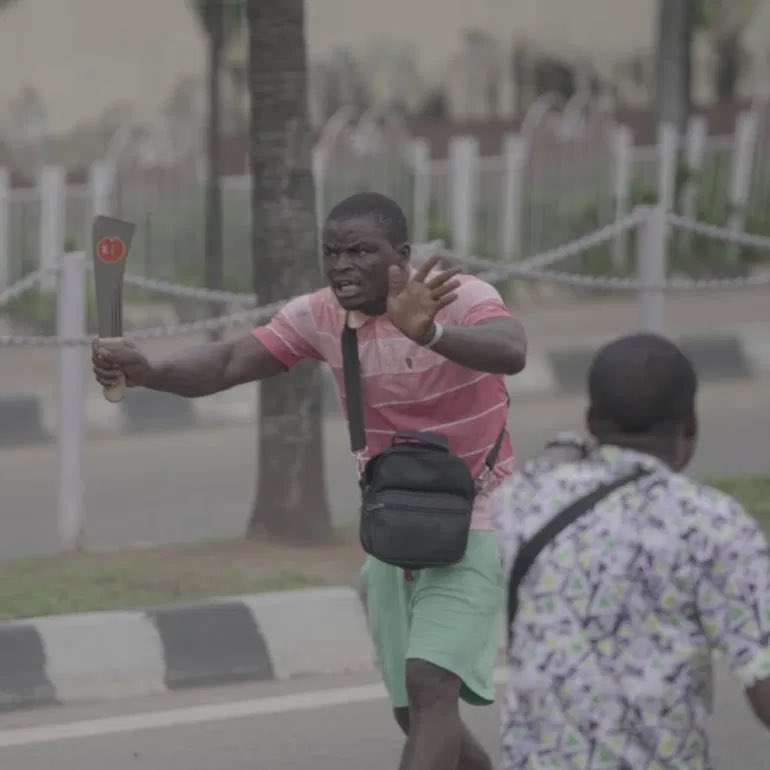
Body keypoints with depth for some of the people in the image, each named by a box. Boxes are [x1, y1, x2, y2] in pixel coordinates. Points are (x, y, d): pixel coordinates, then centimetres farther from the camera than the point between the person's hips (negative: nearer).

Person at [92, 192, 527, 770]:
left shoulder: (462, 298, -19)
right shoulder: (318, 317, -2)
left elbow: (511, 352, -40)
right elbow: (230, 363, -11)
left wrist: (428, 334, -60)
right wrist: (145, 373, -32)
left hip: (473, 527, -7)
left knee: (430, 685, -23)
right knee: (416, 717, 11)